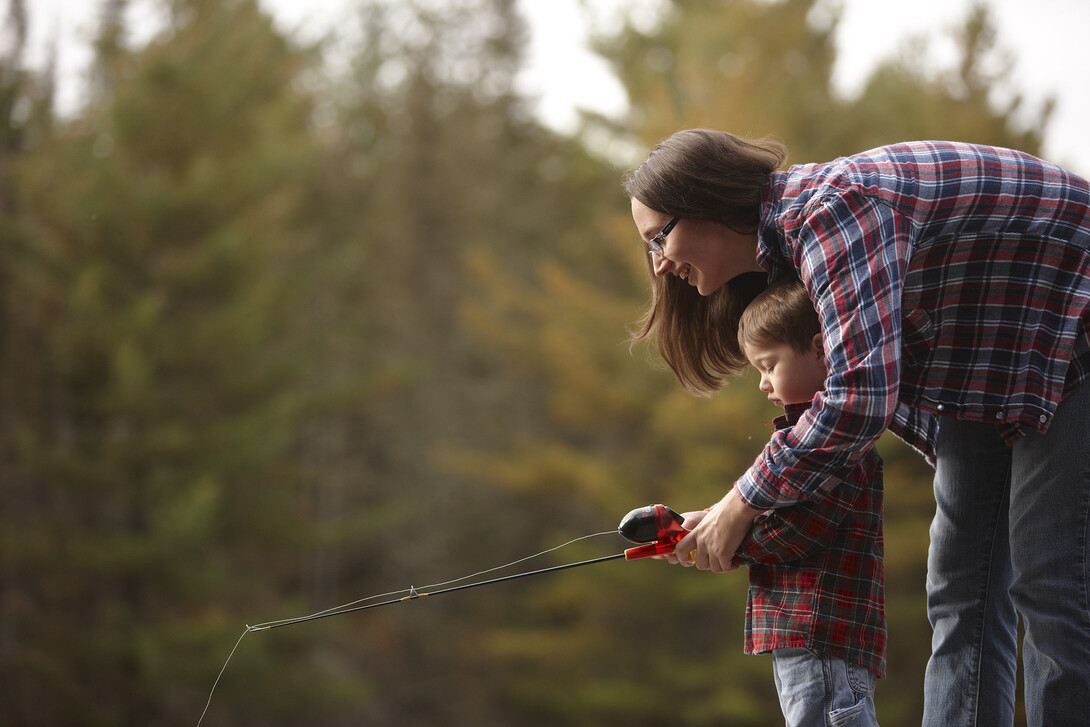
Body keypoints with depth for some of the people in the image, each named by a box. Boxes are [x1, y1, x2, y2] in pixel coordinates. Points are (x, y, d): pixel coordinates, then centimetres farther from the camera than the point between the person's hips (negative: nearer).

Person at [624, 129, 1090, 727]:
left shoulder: (829, 210, -25)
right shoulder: (782, 254, 6)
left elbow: (860, 398, -32)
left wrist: (742, 505, -20)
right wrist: (722, 520, 0)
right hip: (984, 371, 10)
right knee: (961, 589, 3)